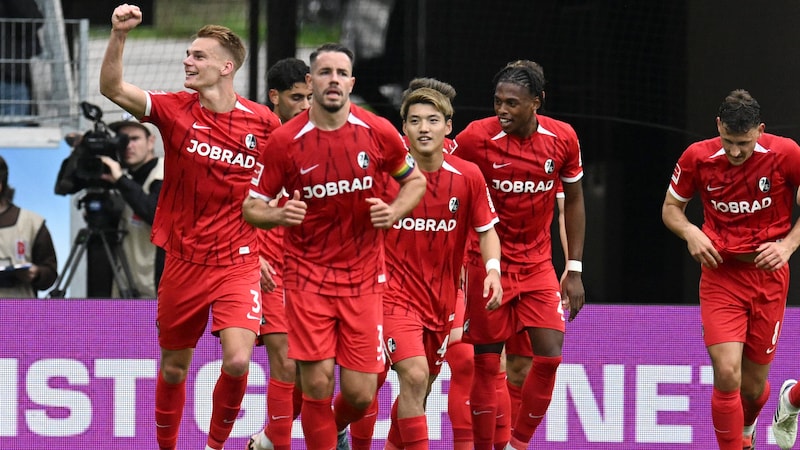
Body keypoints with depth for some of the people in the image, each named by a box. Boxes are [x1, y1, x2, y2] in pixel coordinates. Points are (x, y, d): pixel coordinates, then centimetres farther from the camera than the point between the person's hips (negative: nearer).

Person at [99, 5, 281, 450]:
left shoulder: (264, 122, -3)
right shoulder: (176, 110, -3)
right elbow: (113, 88, -16)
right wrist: (119, 35, -30)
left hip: (239, 263, -2)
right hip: (184, 260, 2)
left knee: (238, 362, -18)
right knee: (174, 367, 11)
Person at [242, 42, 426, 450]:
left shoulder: (378, 133, -3)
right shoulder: (285, 140, -7)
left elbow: (415, 180, 13)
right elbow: (252, 207, 0)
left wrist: (395, 211, -8)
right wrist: (279, 215, -23)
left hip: (363, 277, 1)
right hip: (307, 275, -1)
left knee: (360, 393, 0)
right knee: (317, 383, -11)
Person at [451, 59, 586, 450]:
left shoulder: (563, 138, -6)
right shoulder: (476, 137, -15)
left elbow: (573, 200, 8)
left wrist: (574, 270, 5)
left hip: (538, 264, 3)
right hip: (487, 263, -3)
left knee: (550, 356, -6)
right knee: (485, 363, -2)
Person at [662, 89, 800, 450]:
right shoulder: (697, 158, -8)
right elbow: (671, 208, 7)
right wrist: (690, 233, -13)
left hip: (769, 275, 0)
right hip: (720, 275, 0)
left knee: (753, 386, 8)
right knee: (727, 374, -19)